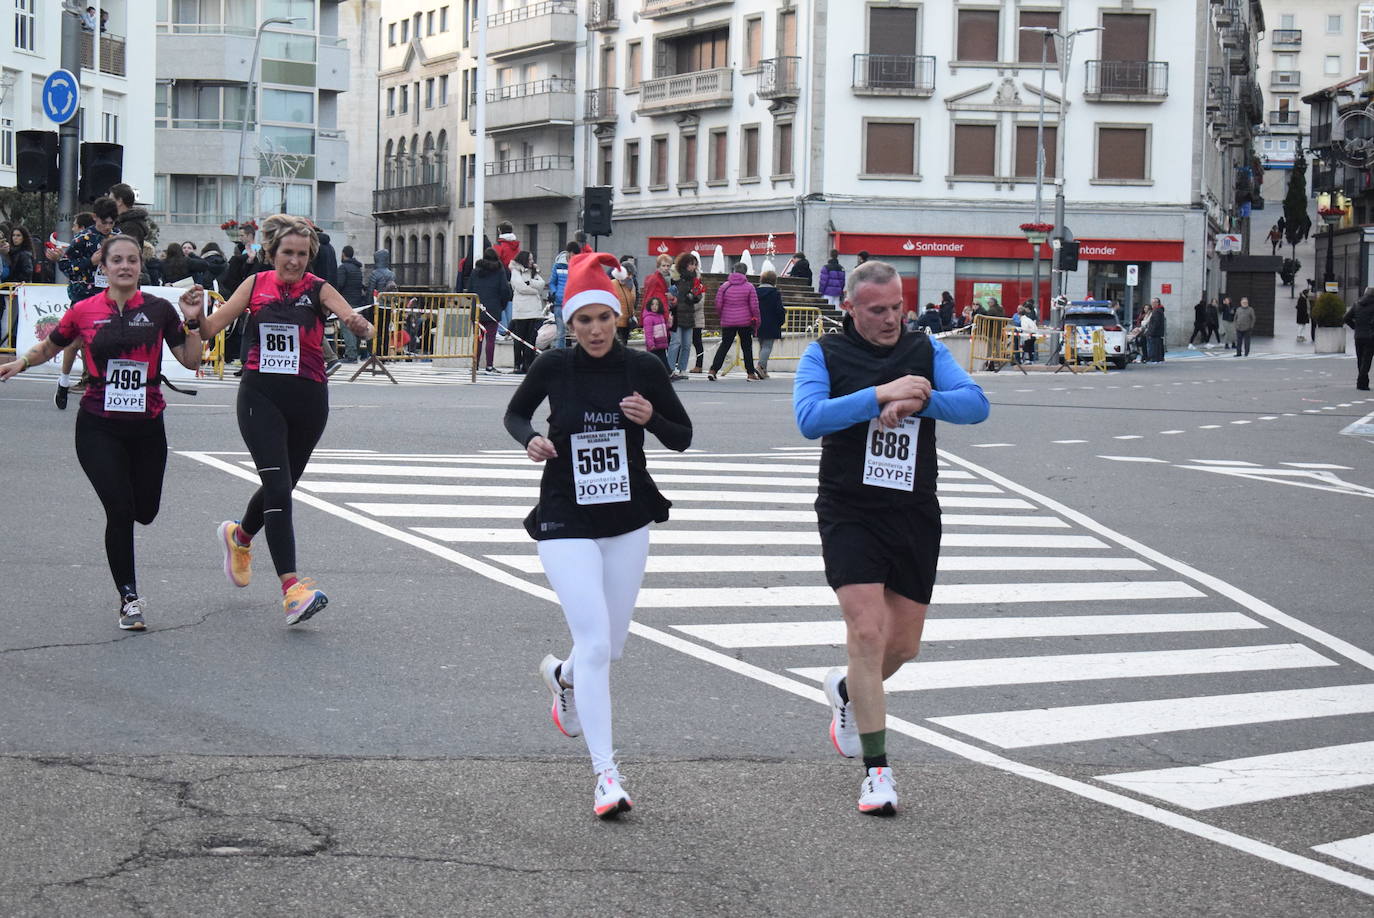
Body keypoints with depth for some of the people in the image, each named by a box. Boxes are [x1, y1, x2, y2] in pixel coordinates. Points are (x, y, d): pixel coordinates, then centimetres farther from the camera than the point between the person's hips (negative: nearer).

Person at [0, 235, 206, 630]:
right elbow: (48, 347, 13)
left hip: (147, 425, 2)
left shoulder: (158, 310, -1)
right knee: (120, 511, -11)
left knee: (145, 511, 8)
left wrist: (192, 322, -12)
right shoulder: (85, 311, -2)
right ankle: (129, 598, 5)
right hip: (99, 427, -2)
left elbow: (191, 360, 2)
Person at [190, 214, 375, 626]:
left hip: (308, 399, 1)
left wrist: (360, 326, -39)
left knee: (281, 486, 17)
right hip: (261, 396, -1)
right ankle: (291, 588, -20)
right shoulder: (255, 285, 3)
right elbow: (212, 327, 6)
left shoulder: (318, 290, -2)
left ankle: (239, 538, 50)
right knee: (278, 487, -15)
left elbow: (359, 324, -16)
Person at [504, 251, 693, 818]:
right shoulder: (553, 367, -7)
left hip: (628, 518, 3)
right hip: (566, 521, -3)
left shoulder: (643, 368, -5)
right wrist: (531, 440, -11)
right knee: (594, 644, -14)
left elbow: (682, 439, 3)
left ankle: (561, 675, 51)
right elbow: (515, 414, 11)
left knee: (612, 645, 14)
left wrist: (651, 419, -18)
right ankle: (606, 775, -12)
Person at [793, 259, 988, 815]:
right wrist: (881, 394, -24)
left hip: (915, 517, 3)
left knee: (904, 646, 10)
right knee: (867, 632, -15)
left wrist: (919, 399, -22)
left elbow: (976, 404, -7)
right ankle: (876, 769, -8)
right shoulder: (825, 355, -1)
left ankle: (848, 691, 44)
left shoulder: (926, 351, 6)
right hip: (850, 514, -3)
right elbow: (810, 418, -18)